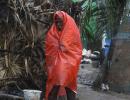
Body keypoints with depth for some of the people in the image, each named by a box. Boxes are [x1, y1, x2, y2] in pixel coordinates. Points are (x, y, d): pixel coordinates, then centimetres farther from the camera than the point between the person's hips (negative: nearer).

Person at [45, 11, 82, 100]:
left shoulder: (73, 32, 1)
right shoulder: (52, 33, 7)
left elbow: (77, 51, 4)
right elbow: (48, 51, 11)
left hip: (69, 68, -1)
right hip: (55, 68, 1)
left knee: (70, 92, 4)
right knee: (52, 93, -2)